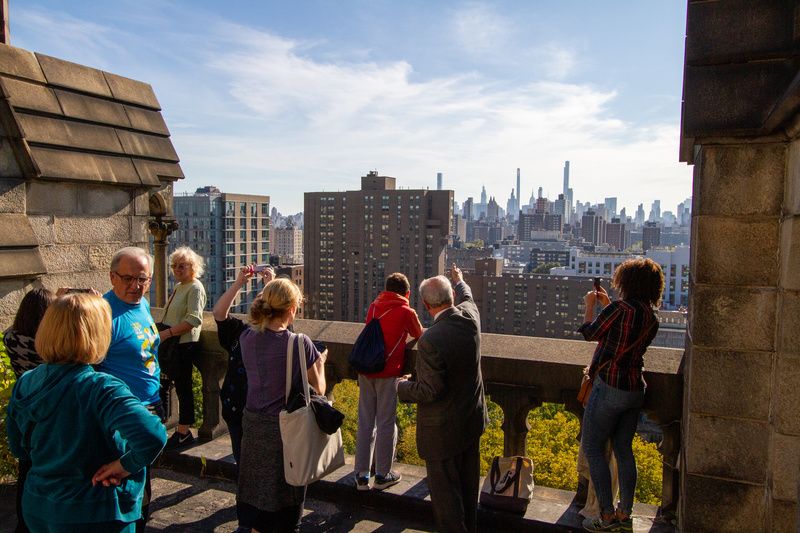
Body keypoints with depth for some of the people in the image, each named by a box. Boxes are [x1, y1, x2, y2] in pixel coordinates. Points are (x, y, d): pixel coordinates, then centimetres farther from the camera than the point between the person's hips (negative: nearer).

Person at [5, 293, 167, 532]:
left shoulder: (25, 384, -6)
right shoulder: (101, 389, -27)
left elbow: (18, 447, 7)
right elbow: (153, 436, -41)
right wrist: (125, 465, -23)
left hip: (36, 509, 6)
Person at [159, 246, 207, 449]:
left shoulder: (195, 288, -13)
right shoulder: (179, 287, 16)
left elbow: (194, 320, -23)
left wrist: (168, 333, -25)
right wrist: (160, 333, 12)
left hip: (184, 345, -9)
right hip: (169, 344, 9)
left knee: (183, 387, 1)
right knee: (160, 384, 15)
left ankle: (184, 433, 12)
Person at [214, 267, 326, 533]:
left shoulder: (248, 336, -6)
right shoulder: (300, 343, -19)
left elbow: (219, 313, 13)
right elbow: (318, 389, -10)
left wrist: (239, 283, 11)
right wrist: (320, 363, 6)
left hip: (253, 425, 5)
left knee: (257, 494, 22)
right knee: (286, 501, 13)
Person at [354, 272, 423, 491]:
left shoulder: (373, 307, 10)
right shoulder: (406, 312, -4)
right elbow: (419, 335, 13)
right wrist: (407, 330, 33)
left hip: (365, 370, 5)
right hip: (387, 373, -5)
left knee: (365, 422, 10)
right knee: (386, 424, 6)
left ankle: (361, 476, 17)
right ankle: (382, 475, 16)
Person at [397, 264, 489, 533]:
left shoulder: (430, 340, -30)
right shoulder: (470, 316, -9)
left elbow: (429, 391, -24)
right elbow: (466, 297, 17)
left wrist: (401, 385, -6)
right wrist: (460, 281, 37)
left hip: (444, 430, -8)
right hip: (472, 418, 8)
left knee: (445, 490, 9)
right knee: (468, 484, 24)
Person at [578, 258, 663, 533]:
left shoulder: (620, 308, -19)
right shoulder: (652, 318, 5)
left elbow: (590, 333, -6)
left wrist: (590, 306, 11)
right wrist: (607, 305, 23)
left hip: (609, 386, -8)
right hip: (635, 389, 8)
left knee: (592, 447, 4)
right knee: (623, 450, 16)